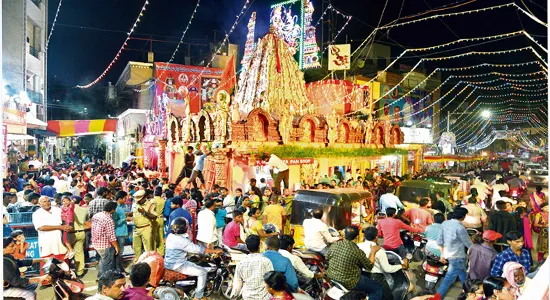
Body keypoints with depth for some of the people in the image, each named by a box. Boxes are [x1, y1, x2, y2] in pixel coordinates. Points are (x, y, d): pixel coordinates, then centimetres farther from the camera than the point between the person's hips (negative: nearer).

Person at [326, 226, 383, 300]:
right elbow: (369, 267, -7)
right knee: (378, 289, 6)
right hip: (348, 283, -7)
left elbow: (327, 257, 10)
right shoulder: (358, 252, -23)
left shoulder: (334, 245, -9)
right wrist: (373, 252, 4)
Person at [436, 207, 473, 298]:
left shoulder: (445, 223, 0)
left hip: (448, 254, 8)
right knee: (449, 279, -2)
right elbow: (468, 244, -11)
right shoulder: (460, 227, -21)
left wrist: (442, 254, 16)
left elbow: (440, 241, 6)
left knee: (463, 276, 26)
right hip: (457, 257, -8)